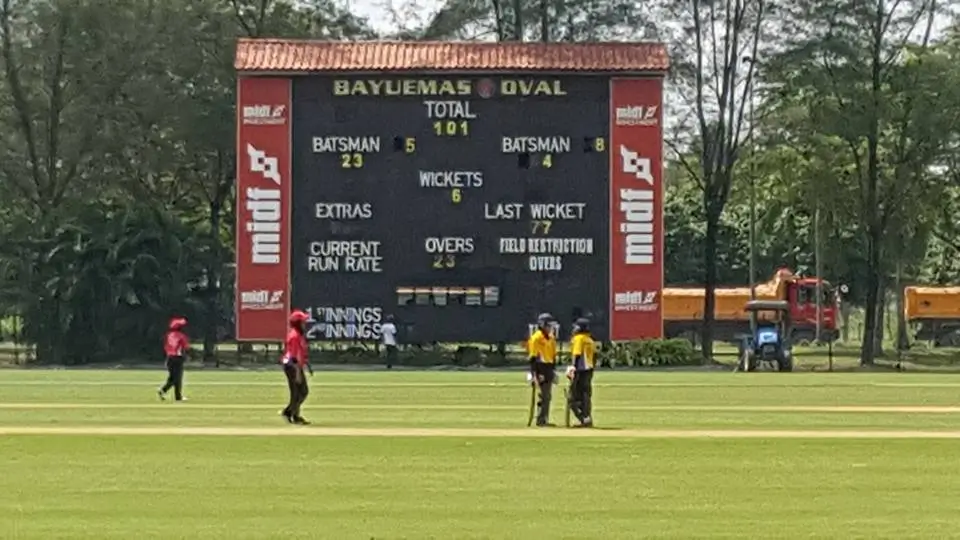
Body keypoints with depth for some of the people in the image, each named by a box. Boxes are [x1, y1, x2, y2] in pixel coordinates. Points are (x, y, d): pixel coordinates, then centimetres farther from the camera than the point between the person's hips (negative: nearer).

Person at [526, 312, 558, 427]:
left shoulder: (551, 338, 15)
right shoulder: (536, 337, -10)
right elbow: (533, 357, -13)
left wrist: (553, 370, 19)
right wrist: (534, 373, -17)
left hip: (549, 369, 8)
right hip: (541, 367, -8)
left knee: (548, 395, 10)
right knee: (544, 395, -10)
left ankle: (545, 419, 16)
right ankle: (540, 420, -6)